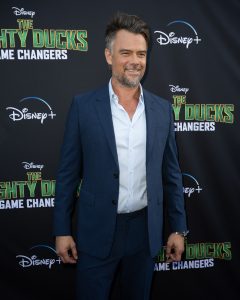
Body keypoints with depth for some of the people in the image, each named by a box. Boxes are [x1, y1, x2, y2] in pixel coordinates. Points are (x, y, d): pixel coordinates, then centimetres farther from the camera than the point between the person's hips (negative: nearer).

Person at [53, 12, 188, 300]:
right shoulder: (83, 105, -7)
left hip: (145, 230, 3)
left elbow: (171, 173, 6)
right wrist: (62, 230, -4)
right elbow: (68, 173, -4)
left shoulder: (162, 109, 1)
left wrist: (178, 228, 6)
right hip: (97, 230, -2)